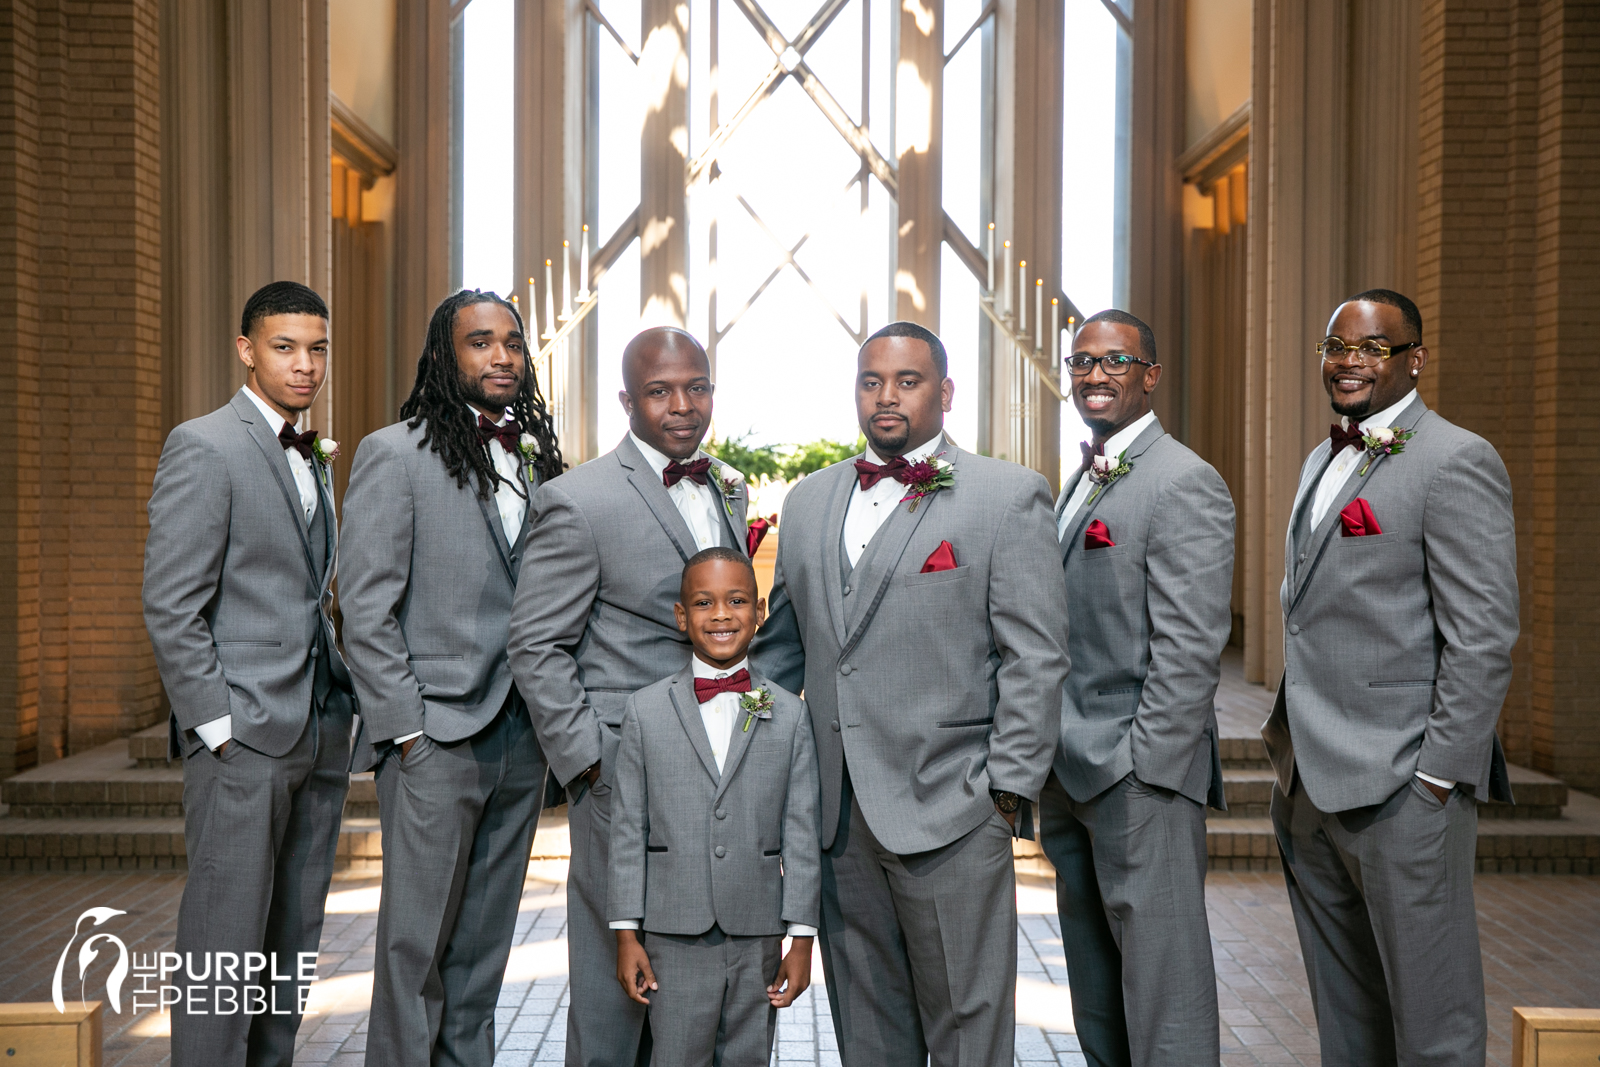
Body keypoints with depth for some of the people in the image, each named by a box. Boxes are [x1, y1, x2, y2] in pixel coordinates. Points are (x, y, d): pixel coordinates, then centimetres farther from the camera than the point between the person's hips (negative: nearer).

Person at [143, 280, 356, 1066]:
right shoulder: (203, 447, -7)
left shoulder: (315, 460, 17)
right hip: (245, 737, -7)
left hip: (319, 736, 7)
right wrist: (218, 727, -14)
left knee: (294, 940, 13)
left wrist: (341, 705, 10)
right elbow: (170, 608, -11)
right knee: (226, 942, 0)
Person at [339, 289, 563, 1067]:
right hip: (436, 738, -5)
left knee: (484, 944, 14)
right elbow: (366, 610, -7)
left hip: (521, 738, 5)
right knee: (417, 944, 3)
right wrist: (404, 730, -11)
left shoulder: (540, 461, 13)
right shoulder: (395, 454, -3)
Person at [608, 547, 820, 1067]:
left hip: (759, 936, 1)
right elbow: (628, 829, 1)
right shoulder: (645, 709, 0)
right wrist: (626, 932, -1)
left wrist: (801, 937, -1)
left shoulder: (789, 714, 2)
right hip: (674, 936, -1)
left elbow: (801, 833, 1)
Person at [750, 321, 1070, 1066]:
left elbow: (1035, 660, -6)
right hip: (836, 814, 5)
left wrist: (1008, 792, -10)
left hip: (949, 812, -4)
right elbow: (780, 648, 17)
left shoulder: (1009, 496, -2)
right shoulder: (809, 502, 13)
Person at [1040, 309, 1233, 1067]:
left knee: (1162, 997, 0)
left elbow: (1190, 648, -17)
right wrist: (1045, 762, 13)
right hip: (1069, 777, 9)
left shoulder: (1185, 483, -11)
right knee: (1097, 1001, 18)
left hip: (1140, 776, -9)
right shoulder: (1078, 483, 17)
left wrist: (1140, 769, -18)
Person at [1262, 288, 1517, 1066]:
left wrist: (1438, 776, -17)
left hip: (1399, 789, -8)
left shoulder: (1456, 462, -11)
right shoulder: (1322, 460, 16)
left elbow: (1483, 638, -16)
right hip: (1308, 782, 8)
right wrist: (1292, 739, 16)